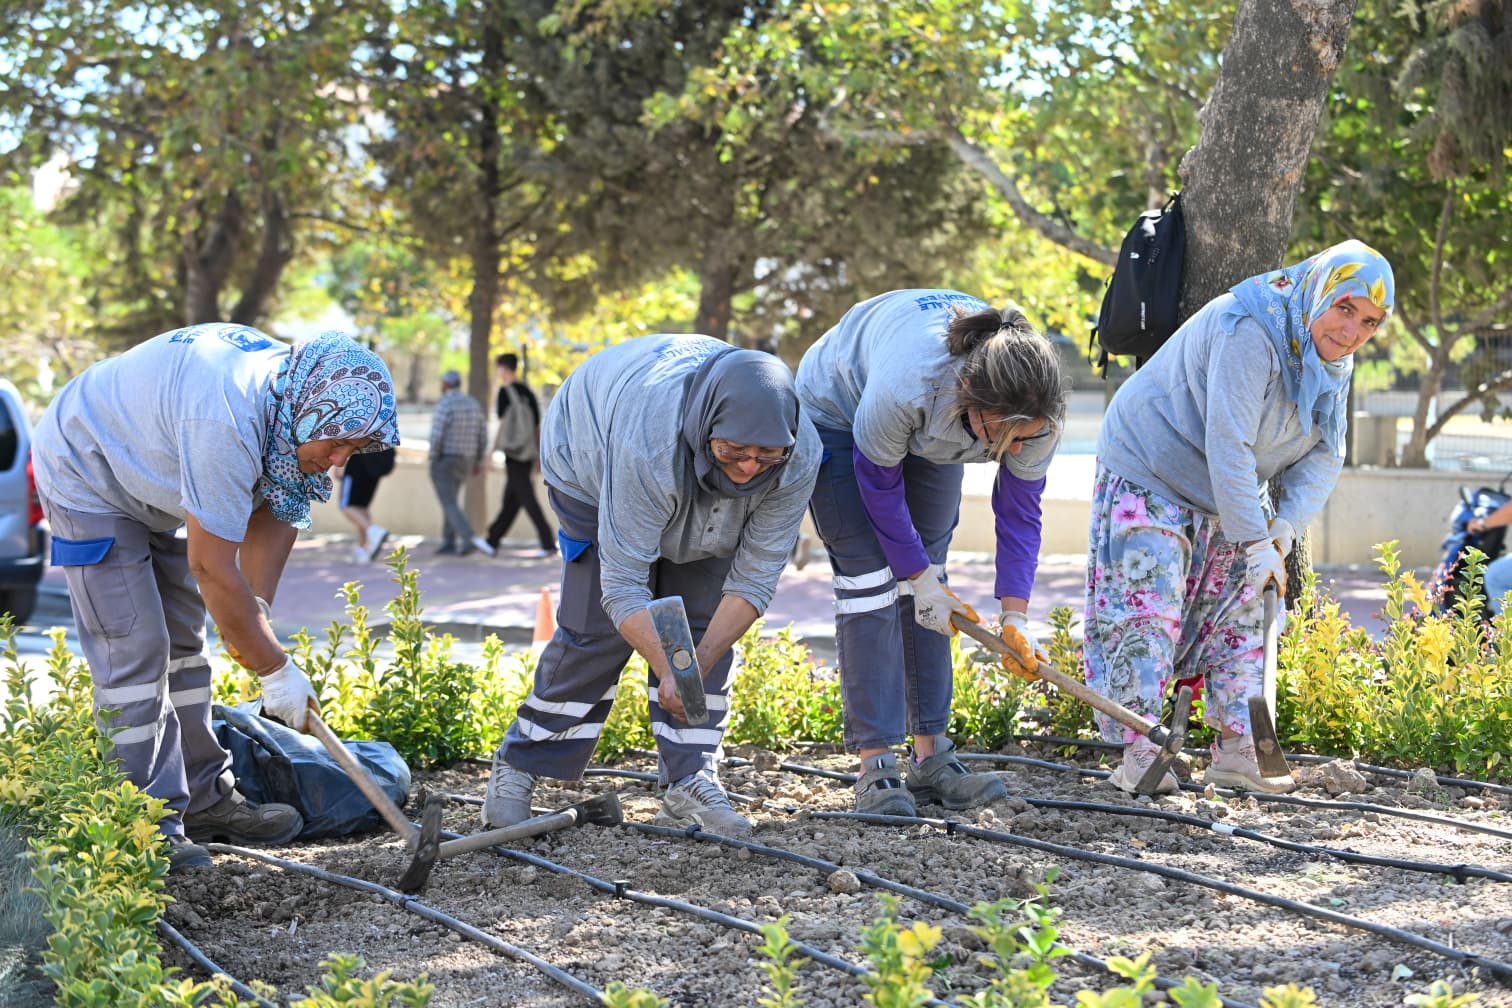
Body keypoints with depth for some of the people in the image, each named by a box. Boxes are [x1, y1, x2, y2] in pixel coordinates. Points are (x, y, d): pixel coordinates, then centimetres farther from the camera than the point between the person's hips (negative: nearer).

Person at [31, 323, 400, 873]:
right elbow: (212, 569, -33)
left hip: (152, 486, 9)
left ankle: (204, 799, 16)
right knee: (134, 648, -14)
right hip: (87, 476, -9)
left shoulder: (288, 392, -11)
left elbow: (272, 515, 0)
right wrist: (276, 669, -25)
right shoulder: (228, 422, -39)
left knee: (182, 642, 9)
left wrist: (255, 611, -12)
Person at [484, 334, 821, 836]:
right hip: (591, 458, -3)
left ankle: (689, 781, 1)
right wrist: (669, 671, -55)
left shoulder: (800, 457, -36)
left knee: (701, 623, -8)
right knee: (599, 628, -8)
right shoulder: (649, 441, -48)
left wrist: (698, 664, -41)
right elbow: (623, 582, -42)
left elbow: (754, 577, -28)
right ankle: (518, 766, 7)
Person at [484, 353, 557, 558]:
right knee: (510, 500, 13)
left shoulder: (505, 391, -8)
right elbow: (537, 425, 14)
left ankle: (548, 543, -20)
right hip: (528, 453, 8)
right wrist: (539, 455, 17)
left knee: (527, 498, -11)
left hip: (514, 453, -8)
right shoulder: (528, 392, 13)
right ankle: (493, 540, 22)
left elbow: (503, 424, -11)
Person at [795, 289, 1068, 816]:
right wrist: (920, 578, -17)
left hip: (929, 430, 5)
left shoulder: (1035, 407, -31)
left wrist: (1016, 615, -17)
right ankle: (875, 769, -11)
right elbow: (879, 485, -26)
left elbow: (1020, 509, -15)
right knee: (869, 581, -12)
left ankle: (930, 757, 5)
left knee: (921, 580, 0)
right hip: (839, 412, -4)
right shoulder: (907, 384, -46)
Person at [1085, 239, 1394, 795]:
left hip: (1225, 497, 9)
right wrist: (1255, 542, -33)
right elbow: (1227, 447, -34)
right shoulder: (1250, 332, -32)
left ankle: (1235, 751, 12)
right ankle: (1138, 754, -11)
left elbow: (1323, 459, -4)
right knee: (1148, 611, -14)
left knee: (1243, 612, 7)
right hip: (1148, 474, -9)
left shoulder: (1330, 361, -3)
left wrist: (1283, 528, -20)